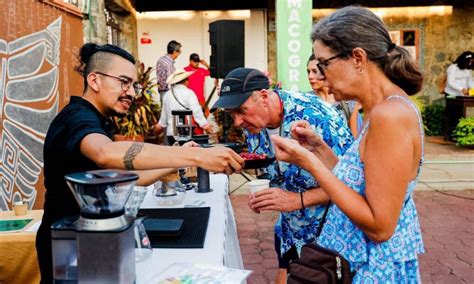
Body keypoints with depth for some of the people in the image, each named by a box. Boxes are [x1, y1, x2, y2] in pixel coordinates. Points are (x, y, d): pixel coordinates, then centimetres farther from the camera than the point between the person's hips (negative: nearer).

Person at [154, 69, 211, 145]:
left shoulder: (167, 95, 10)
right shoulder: (189, 93, -6)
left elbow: (164, 117, 19)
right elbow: (197, 112, -13)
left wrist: (160, 126, 34)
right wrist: (206, 125, -8)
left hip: (170, 133, 5)